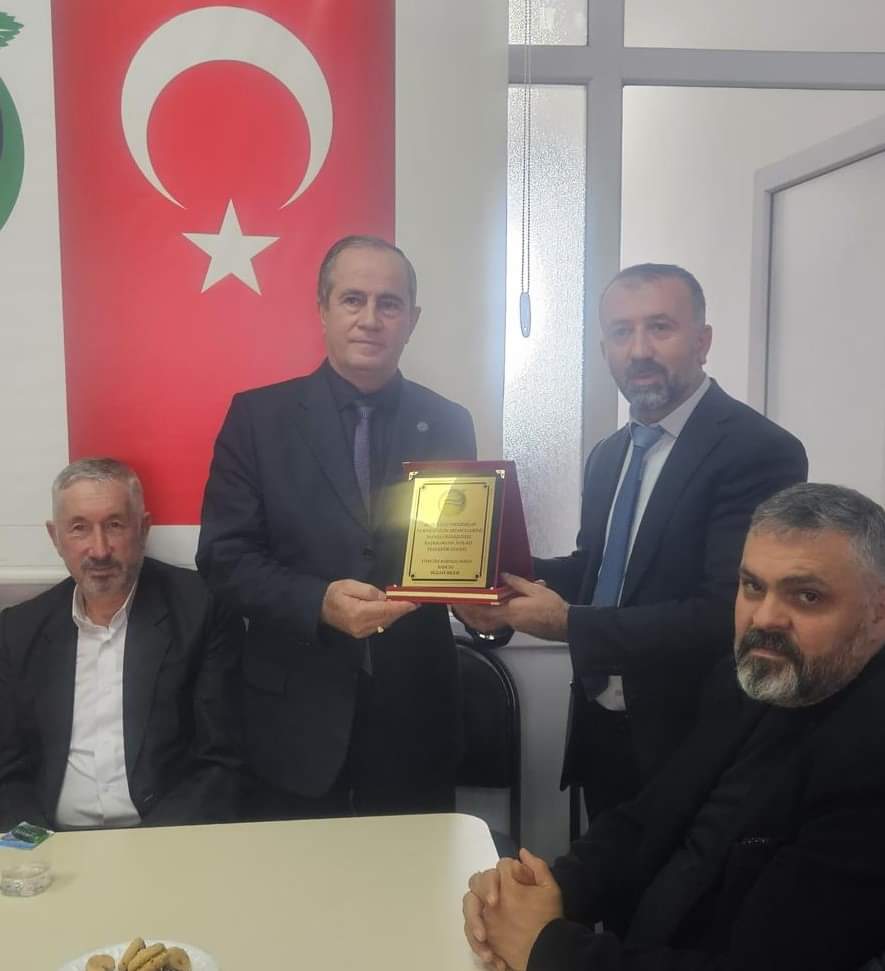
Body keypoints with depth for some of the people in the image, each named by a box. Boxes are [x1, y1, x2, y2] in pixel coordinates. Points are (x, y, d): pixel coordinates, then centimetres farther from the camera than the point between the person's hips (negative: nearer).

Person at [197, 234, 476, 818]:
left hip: (415, 715, 2)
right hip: (298, 715, -1)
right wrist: (318, 603, -21)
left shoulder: (448, 424, 3)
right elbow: (224, 556, -6)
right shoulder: (258, 416, -3)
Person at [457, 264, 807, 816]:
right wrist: (510, 583, -4)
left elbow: (724, 616, -26)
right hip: (599, 733, 7)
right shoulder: (608, 455, 6)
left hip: (691, 745, -6)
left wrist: (569, 623, -23)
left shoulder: (760, 451, -19)